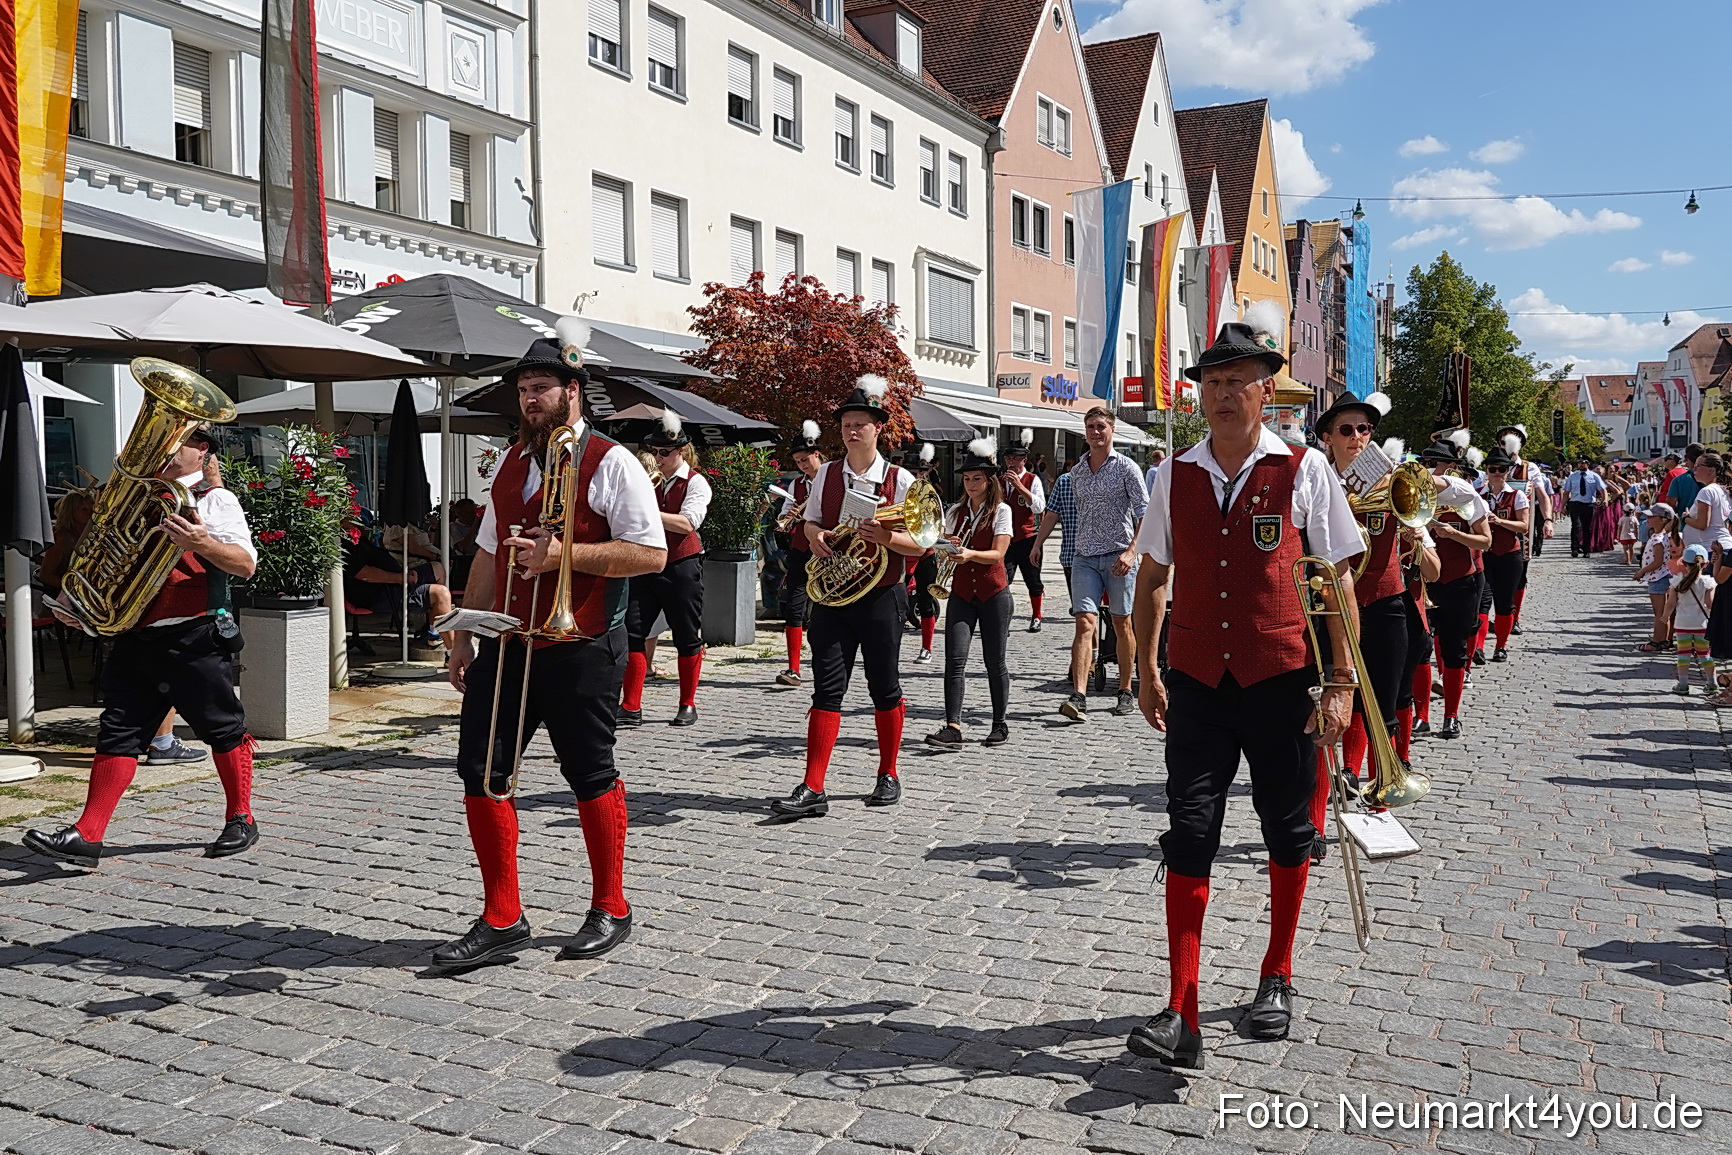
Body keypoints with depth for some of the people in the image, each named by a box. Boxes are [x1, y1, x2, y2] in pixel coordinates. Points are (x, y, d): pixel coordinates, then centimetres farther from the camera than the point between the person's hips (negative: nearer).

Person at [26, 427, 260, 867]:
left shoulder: (215, 500, 0)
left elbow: (246, 564, -11)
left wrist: (202, 543, -29)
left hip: (196, 637, -6)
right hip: (135, 637, 6)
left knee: (222, 729, 4)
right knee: (117, 733, 1)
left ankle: (240, 820, 19)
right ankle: (87, 835, 0)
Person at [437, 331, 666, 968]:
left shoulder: (610, 463, -6)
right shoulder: (510, 462, 16)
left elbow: (651, 554, -14)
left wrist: (564, 553, -21)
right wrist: (463, 633, 17)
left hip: (579, 648, -6)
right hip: (505, 645, 7)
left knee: (591, 777, 5)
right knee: (480, 773, 3)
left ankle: (609, 910, 22)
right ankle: (501, 919, 14)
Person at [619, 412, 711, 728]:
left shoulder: (696, 482, -4)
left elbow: (688, 522, -20)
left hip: (682, 567, -5)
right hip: (646, 566, 5)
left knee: (687, 638, 4)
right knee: (632, 632, -5)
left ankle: (687, 705, 17)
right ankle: (631, 706, -2)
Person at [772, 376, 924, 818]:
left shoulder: (900, 479, -3)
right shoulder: (826, 474, 6)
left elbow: (921, 544, -3)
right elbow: (811, 521, 17)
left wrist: (888, 538, -23)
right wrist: (817, 537, -7)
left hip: (882, 596, -2)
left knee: (884, 688, 9)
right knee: (827, 688, -3)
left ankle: (888, 776, 27)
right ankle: (813, 789, -4)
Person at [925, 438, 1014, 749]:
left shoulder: (1001, 510, -1)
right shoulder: (956, 511, 12)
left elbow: (997, 554, -12)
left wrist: (969, 554, -30)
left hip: (993, 593, -3)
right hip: (962, 593, 3)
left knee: (995, 662, 4)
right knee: (954, 660, -10)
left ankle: (999, 725, 17)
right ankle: (952, 727, -14)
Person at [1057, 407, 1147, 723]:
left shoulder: (1126, 467, -2)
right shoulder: (1076, 472, 13)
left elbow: (1146, 513, -6)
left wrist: (1132, 551, -18)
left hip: (1118, 556, -3)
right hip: (1085, 557, 3)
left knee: (1122, 624, 7)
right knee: (1085, 623, -9)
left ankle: (1126, 692, 20)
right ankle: (1078, 697, -18)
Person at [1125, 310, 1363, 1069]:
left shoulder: (1303, 470, -4)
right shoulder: (1176, 475, 5)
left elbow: (1339, 583, -3)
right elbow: (1151, 576, 13)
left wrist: (1342, 683, -7)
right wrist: (1148, 672, 10)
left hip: (1281, 682, -1)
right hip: (1197, 685, 2)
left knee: (1286, 834, 13)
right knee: (1188, 836, -4)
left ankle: (1276, 978, 34)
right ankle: (1181, 1015, -1)